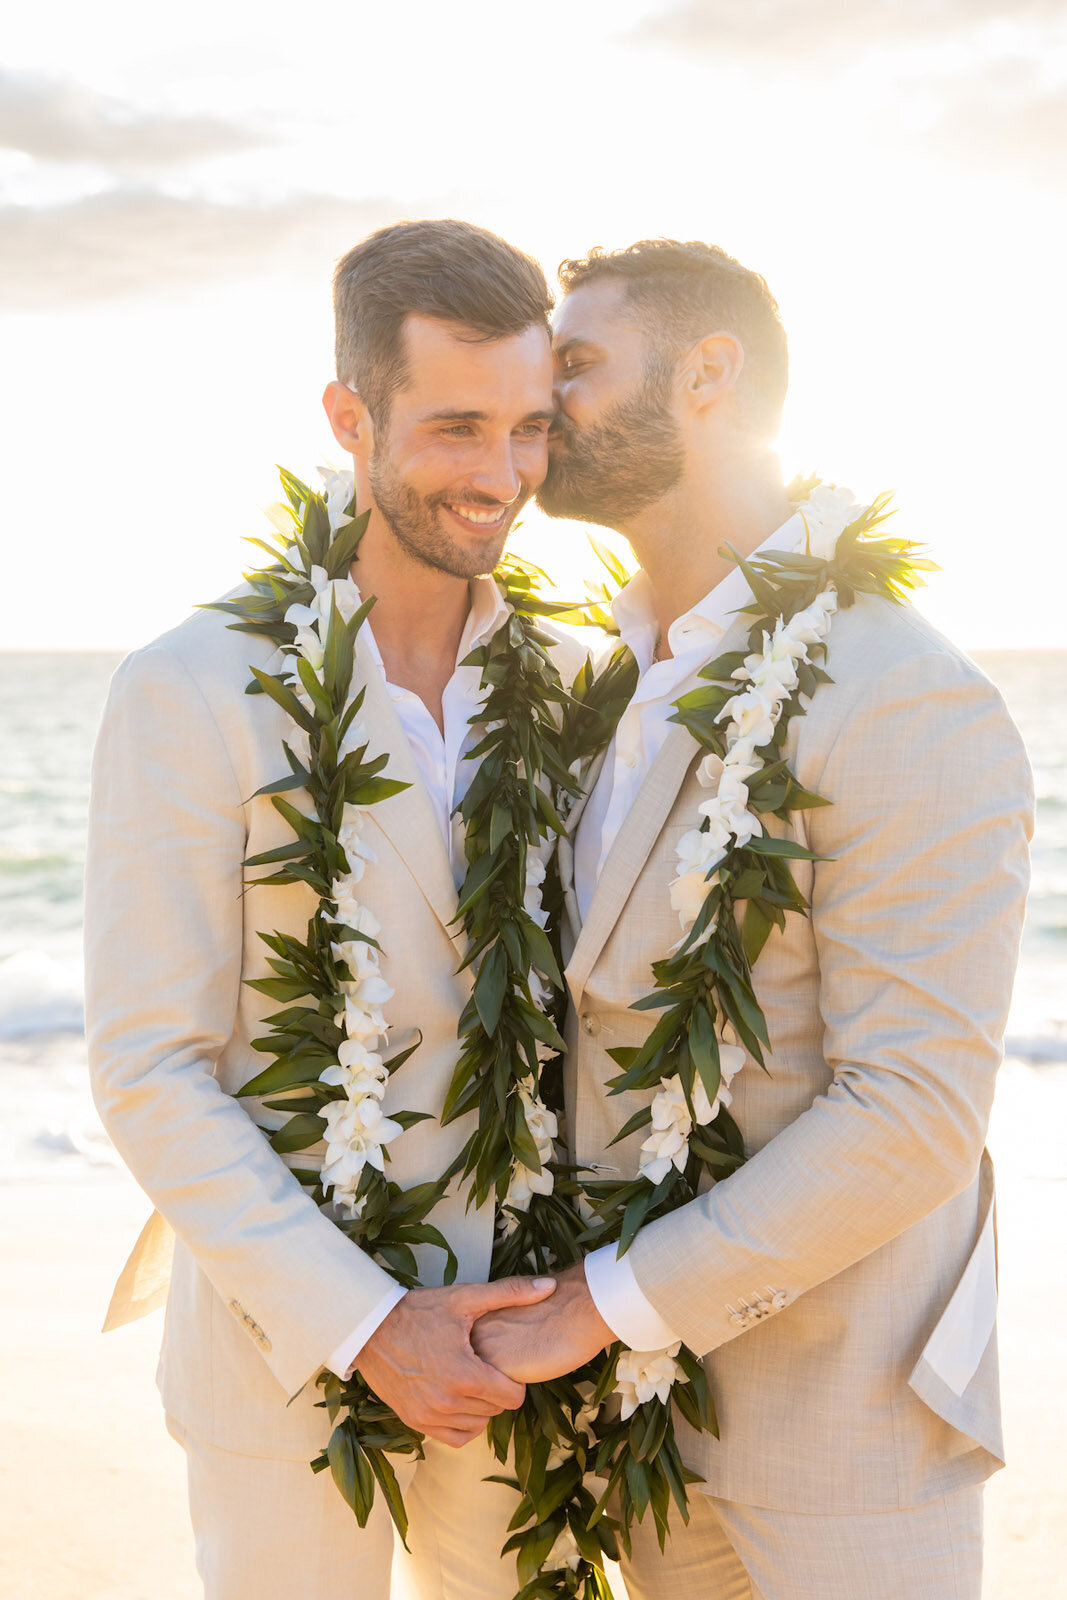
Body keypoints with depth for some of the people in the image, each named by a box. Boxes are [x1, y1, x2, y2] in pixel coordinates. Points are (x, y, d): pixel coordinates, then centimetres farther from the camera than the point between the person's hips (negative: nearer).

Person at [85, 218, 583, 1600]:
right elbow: (148, 1069, -15)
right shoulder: (190, 694, -15)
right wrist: (361, 1328, -19)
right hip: (287, 1338, -4)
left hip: (511, 1331, 4)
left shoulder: (568, 683, -1)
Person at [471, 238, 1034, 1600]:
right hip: (657, 1382, 7)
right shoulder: (628, 680, 5)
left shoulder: (910, 707, -22)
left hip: (840, 1404, -7)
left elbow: (914, 1117, -25)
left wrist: (604, 1305, -20)